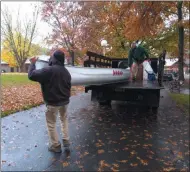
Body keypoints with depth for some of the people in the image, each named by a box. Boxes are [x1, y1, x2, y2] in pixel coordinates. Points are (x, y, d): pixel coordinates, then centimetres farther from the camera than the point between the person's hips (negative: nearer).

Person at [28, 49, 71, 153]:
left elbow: (31, 75, -18)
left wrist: (33, 63, -2)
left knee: (51, 124, 10)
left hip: (53, 103, -7)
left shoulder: (49, 70, -21)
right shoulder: (66, 72, 5)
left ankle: (56, 146, 20)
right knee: (64, 120, 22)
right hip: (65, 101, 7)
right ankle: (66, 142, 27)